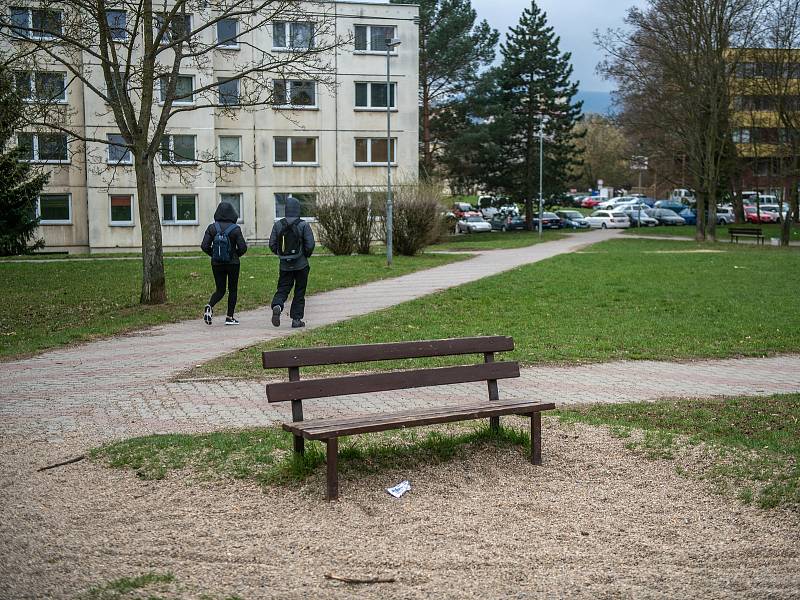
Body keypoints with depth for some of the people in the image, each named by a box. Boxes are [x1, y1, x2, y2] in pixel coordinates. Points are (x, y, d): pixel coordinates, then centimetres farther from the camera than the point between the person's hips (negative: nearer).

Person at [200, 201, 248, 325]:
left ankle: (210, 306, -13)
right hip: (233, 263, -2)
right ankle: (230, 317, 12)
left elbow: (204, 246, -7)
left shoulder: (212, 228, -4)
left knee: (220, 290, 14)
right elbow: (243, 247, -12)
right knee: (233, 290, 12)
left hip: (216, 264, 2)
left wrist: (213, 254, 10)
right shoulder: (235, 229, -11)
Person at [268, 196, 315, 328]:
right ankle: (296, 319, 9)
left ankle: (277, 306, -23)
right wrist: (306, 255, 8)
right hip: (301, 265, -2)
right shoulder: (304, 225, -9)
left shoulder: (278, 225, 0)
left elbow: (272, 244, 0)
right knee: (299, 292, 9)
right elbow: (310, 245, -12)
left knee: (282, 289, 7)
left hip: (284, 265, 2)